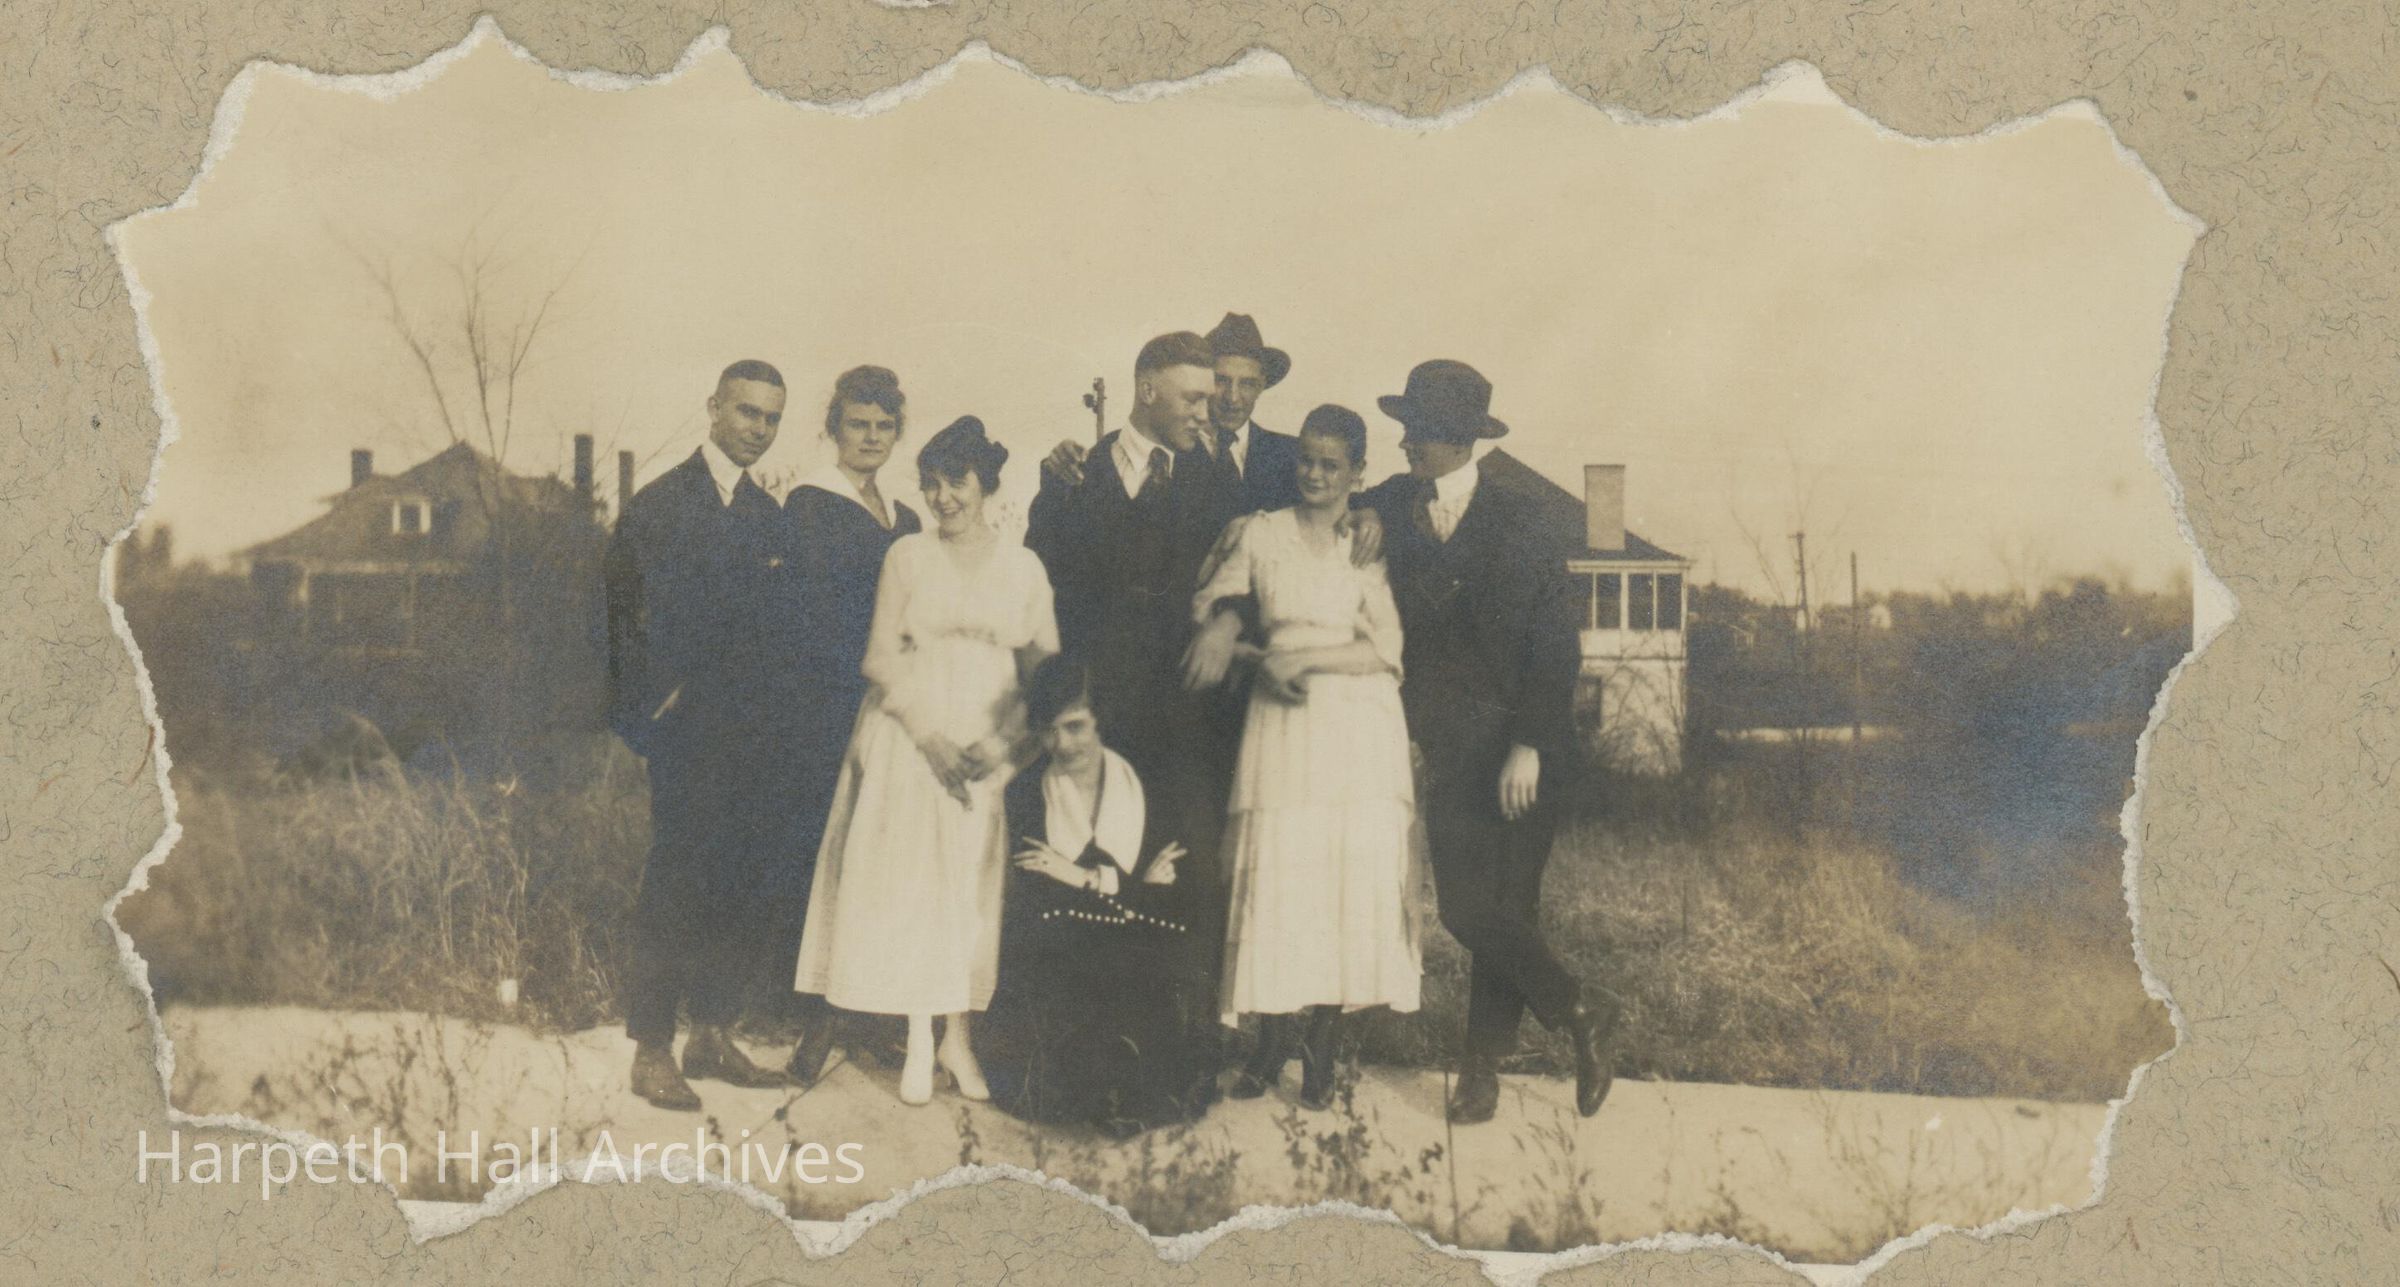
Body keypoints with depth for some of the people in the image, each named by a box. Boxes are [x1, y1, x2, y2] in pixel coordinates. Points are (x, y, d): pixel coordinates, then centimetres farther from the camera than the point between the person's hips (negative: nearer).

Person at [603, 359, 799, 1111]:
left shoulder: (765, 514, 16)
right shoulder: (661, 504, -2)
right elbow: (626, 612, -4)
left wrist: (773, 720, 9)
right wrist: (656, 702, -8)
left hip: (751, 732, 6)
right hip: (689, 730, -6)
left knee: (741, 884, 6)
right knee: (676, 884, -6)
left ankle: (712, 1036, 16)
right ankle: (652, 1050, 1)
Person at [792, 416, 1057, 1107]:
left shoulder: (1023, 567, 6)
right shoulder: (908, 556, 3)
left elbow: (1046, 668, 4)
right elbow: (881, 658, -1)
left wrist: (1002, 740, -10)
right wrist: (929, 736, -12)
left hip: (991, 746, 1)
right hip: (908, 737, -1)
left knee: (976, 887, 1)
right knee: (907, 882, -2)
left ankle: (958, 1037, 10)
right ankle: (919, 1043, 5)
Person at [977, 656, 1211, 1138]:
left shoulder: (1145, 787, 4)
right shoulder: (1025, 794, 3)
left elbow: (1172, 906, -2)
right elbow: (1032, 904, -7)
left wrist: (1086, 877, -9)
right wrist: (1125, 885, -11)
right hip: (1052, 967, -1)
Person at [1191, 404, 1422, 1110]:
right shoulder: (1260, 534, 7)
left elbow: (1385, 652, -3)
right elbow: (1204, 609, 8)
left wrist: (1302, 658, -11)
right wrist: (1257, 659, -6)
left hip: (1358, 733, 0)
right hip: (1281, 726, 0)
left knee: (1351, 880, -2)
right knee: (1272, 876, -4)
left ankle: (1323, 1050, 8)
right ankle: (1271, 1043, 8)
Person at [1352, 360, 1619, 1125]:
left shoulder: (1519, 522, -8)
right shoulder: (1390, 510, 3)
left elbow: (1555, 648, -10)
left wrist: (1529, 745, -15)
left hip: (1522, 751, -4)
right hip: (1451, 753, 4)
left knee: (1502, 909, -4)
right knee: (1466, 908, -1)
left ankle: (1484, 1061, 12)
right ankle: (1575, 1012, 15)